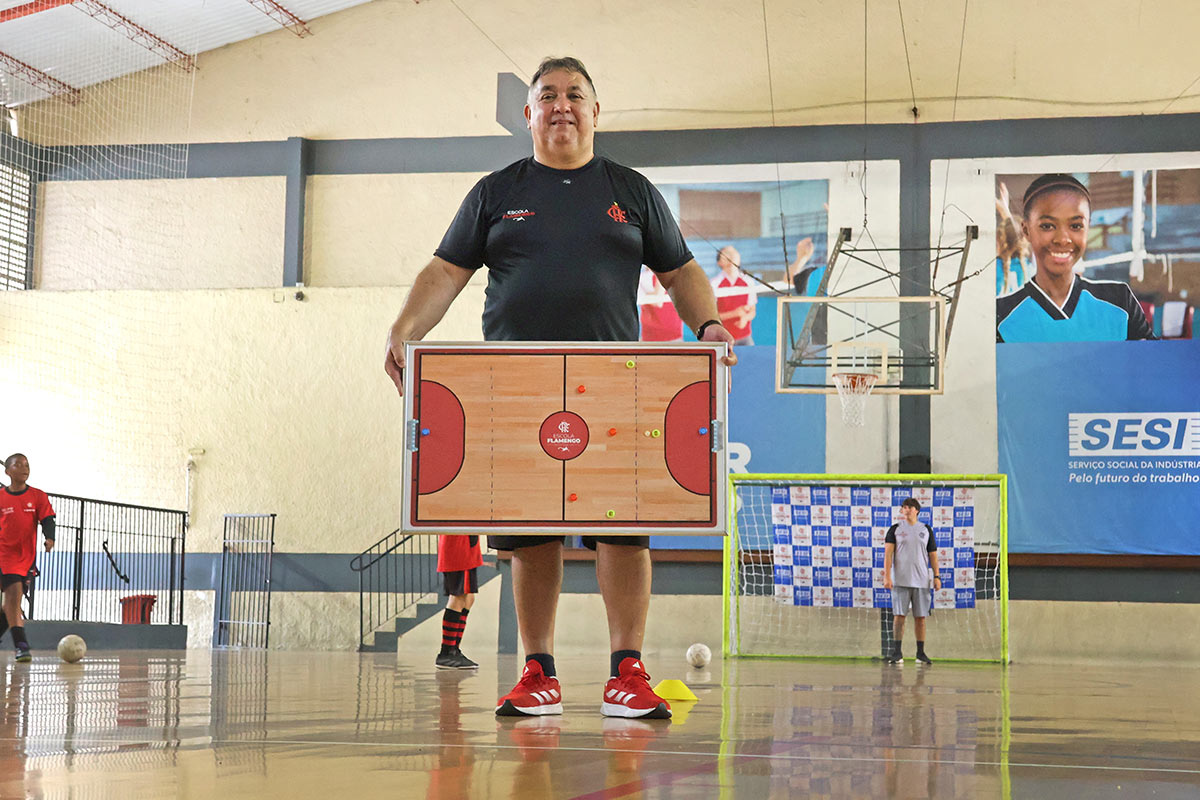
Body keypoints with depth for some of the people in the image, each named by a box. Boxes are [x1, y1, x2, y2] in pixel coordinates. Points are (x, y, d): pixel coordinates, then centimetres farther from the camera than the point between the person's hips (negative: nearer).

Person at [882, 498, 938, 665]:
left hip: (921, 580, 2)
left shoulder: (926, 530, 11)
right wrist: (887, 576, -12)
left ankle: (920, 652, 11)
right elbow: (888, 553, -2)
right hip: (900, 580, -2)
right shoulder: (895, 529, 5)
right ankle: (897, 652, -1)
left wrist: (936, 576, 5)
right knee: (899, 615, -5)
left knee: (920, 617, 4)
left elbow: (933, 555, 13)